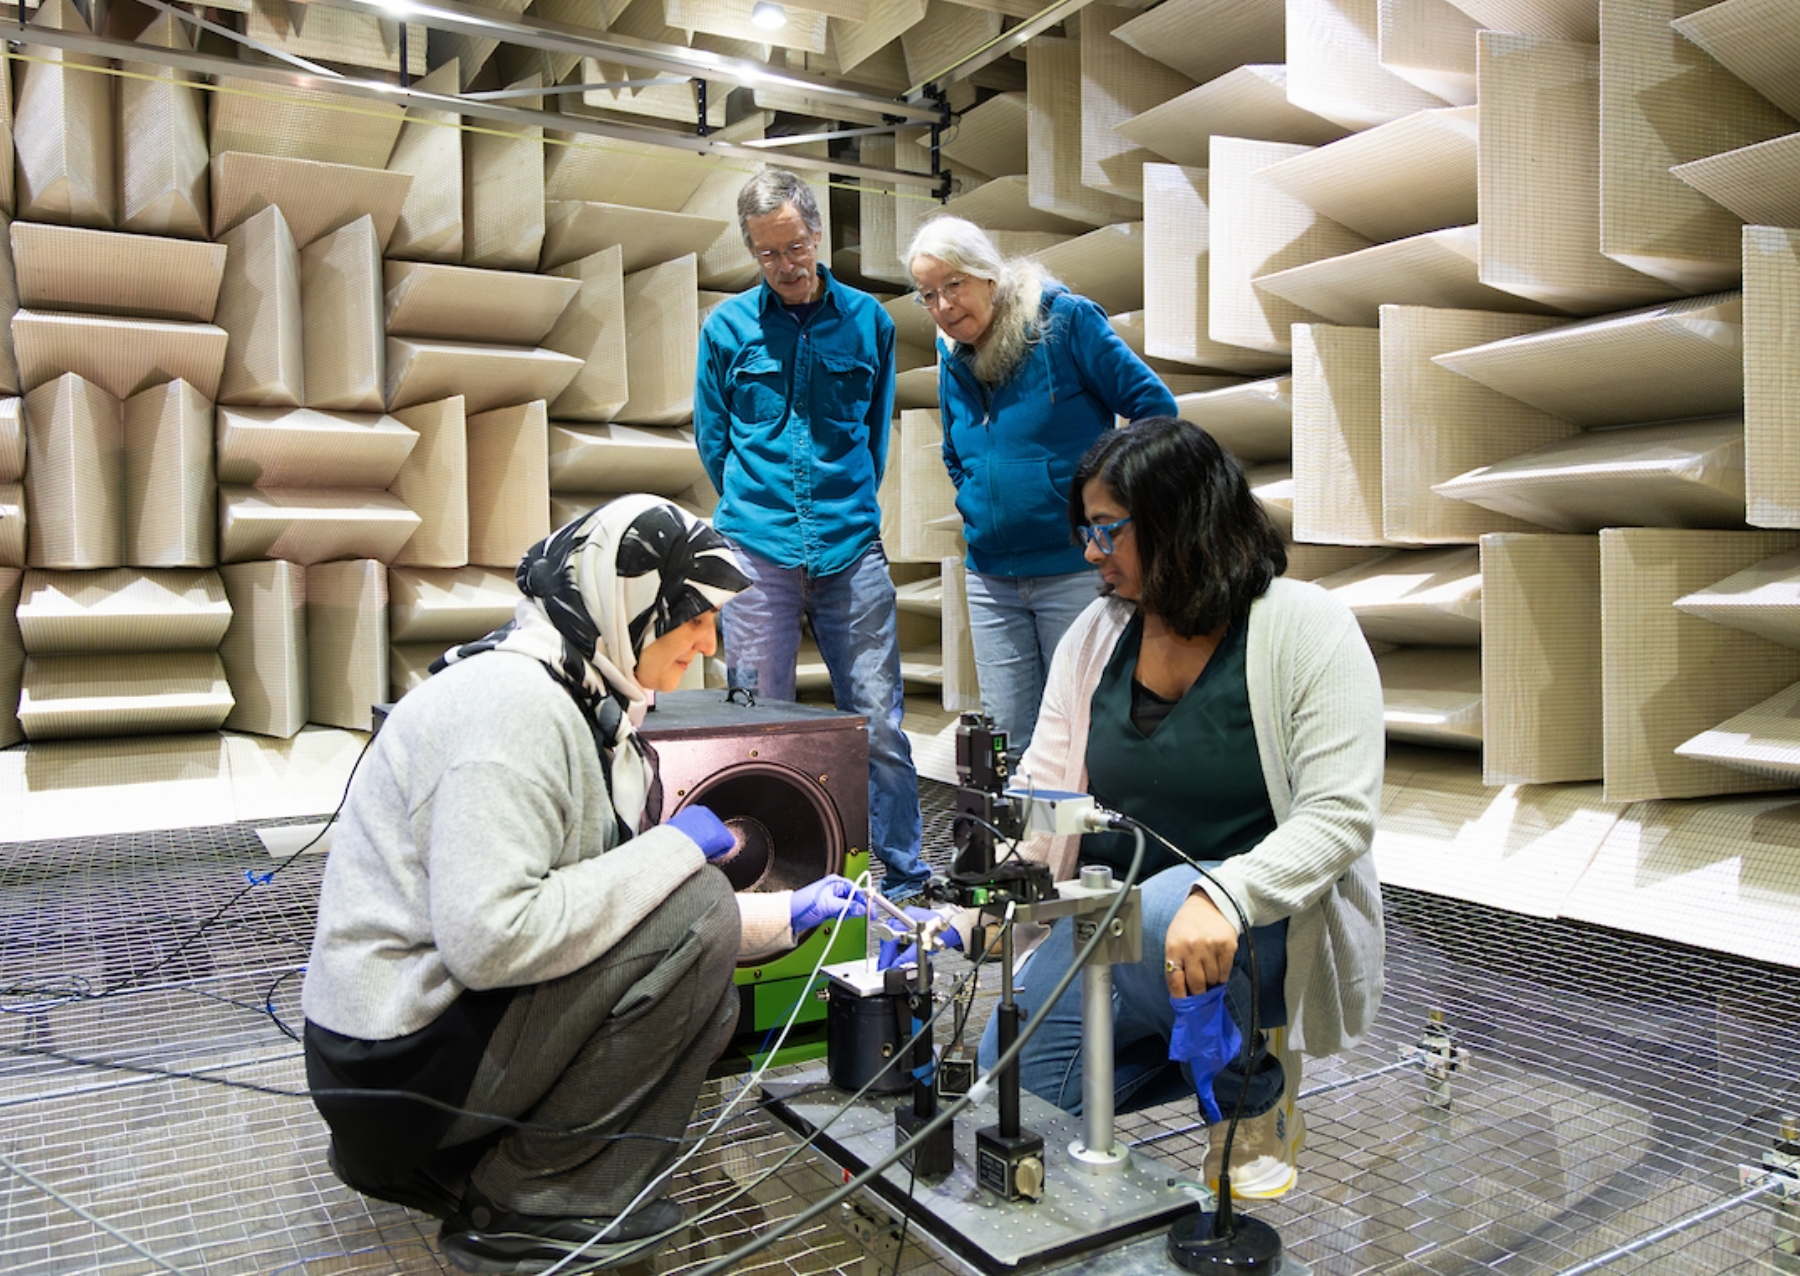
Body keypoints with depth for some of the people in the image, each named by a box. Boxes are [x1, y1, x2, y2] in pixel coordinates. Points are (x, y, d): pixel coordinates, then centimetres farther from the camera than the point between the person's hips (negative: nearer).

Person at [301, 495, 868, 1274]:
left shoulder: (581, 702, 10)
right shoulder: (513, 702, -22)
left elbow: (608, 897, 13)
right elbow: (492, 938, -30)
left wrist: (786, 916, 9)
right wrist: (673, 849, -21)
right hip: (401, 1069, -10)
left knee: (702, 997, 15)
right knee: (695, 912, -18)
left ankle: (465, 1167, 14)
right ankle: (531, 1210, -5)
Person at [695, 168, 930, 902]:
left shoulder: (867, 320, 7)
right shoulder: (728, 328, 5)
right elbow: (713, 440, 14)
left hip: (851, 546, 0)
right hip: (757, 551, 0)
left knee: (879, 721, 1)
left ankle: (904, 877, 15)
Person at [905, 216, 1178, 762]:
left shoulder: (1065, 319, -7)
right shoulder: (952, 356, 10)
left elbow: (1154, 406, -8)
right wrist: (980, 514, 12)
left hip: (1076, 568, -5)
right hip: (991, 579, 5)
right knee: (1007, 743, 8)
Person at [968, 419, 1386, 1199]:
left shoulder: (1306, 628, -11)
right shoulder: (1094, 635, 3)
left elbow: (1340, 815, -18)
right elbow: (1040, 796, 1)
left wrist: (1226, 895, -36)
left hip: (1267, 921, -4)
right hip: (1112, 921, 5)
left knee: (1152, 922, -37)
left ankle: (1259, 1091, -5)